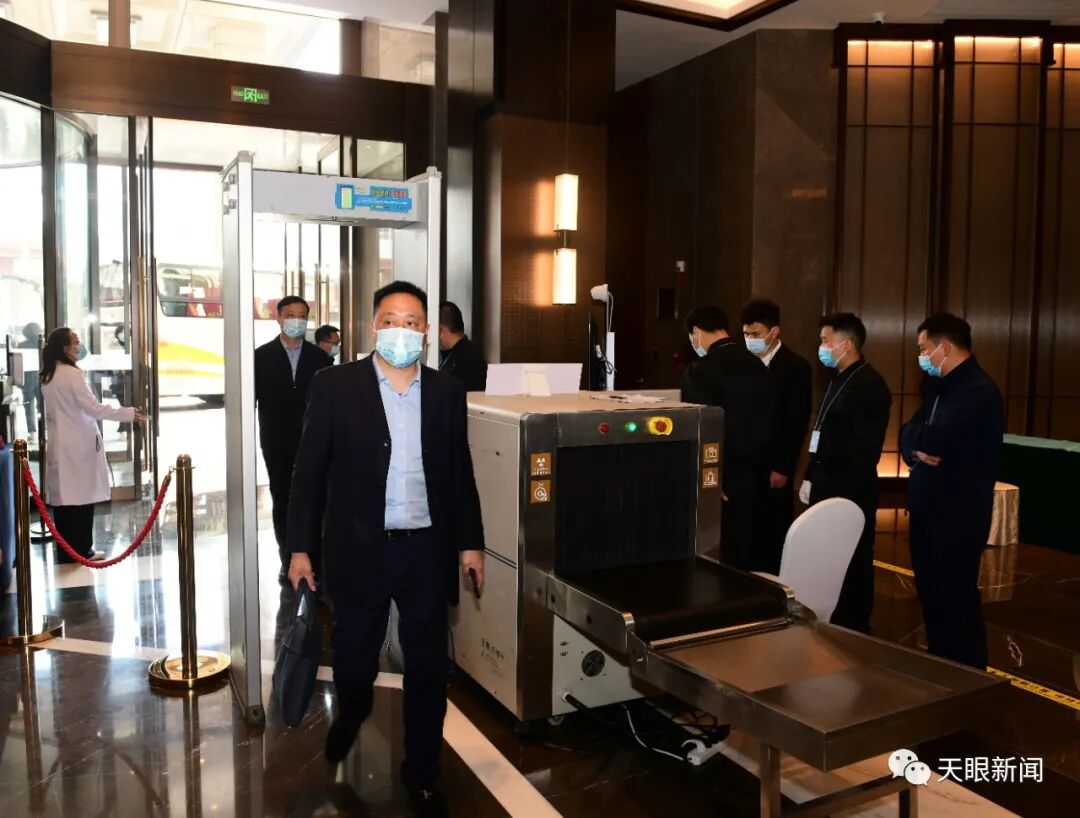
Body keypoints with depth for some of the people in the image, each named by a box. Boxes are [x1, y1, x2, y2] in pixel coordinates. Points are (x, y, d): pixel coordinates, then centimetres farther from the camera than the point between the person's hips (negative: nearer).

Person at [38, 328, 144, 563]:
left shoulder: (48, 376, 11)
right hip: (77, 445, -8)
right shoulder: (71, 374, -15)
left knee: (63, 498, 10)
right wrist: (128, 414, -15)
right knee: (81, 499, 0)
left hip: (59, 445, 8)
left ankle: (65, 552, 16)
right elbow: (92, 407, -19)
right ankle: (81, 551, 6)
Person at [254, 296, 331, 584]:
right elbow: (251, 398, 2)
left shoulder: (320, 357, 3)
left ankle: (313, 561, 9)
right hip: (277, 444, 0)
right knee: (282, 503, 8)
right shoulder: (262, 356, 1)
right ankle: (288, 562, 19)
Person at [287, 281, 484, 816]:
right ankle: (351, 713, 51)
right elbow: (310, 471, -2)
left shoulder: (447, 391, 3)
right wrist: (300, 547, -4)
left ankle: (421, 775, 31)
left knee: (427, 667, 10)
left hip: (427, 551, 2)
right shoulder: (335, 386, -5)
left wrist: (470, 541, 8)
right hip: (359, 550, -1)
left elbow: (459, 471, 9)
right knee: (353, 657, 14)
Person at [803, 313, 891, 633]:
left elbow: (866, 448, -19)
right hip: (827, 483, 9)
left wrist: (846, 491, -19)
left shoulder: (870, 385, -15)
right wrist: (811, 477, 15)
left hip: (850, 489, -9)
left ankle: (853, 627, 16)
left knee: (851, 560, 3)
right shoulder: (838, 379, 14)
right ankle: (831, 619, 27)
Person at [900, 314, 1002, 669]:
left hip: (958, 514, -9)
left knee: (956, 598, 1)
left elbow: (933, 440, -27)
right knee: (931, 594, 17)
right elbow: (908, 434, 7)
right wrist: (917, 448, -15)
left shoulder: (978, 391, -17)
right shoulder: (939, 386, 14)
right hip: (927, 510, 9)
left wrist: (918, 439, -6)